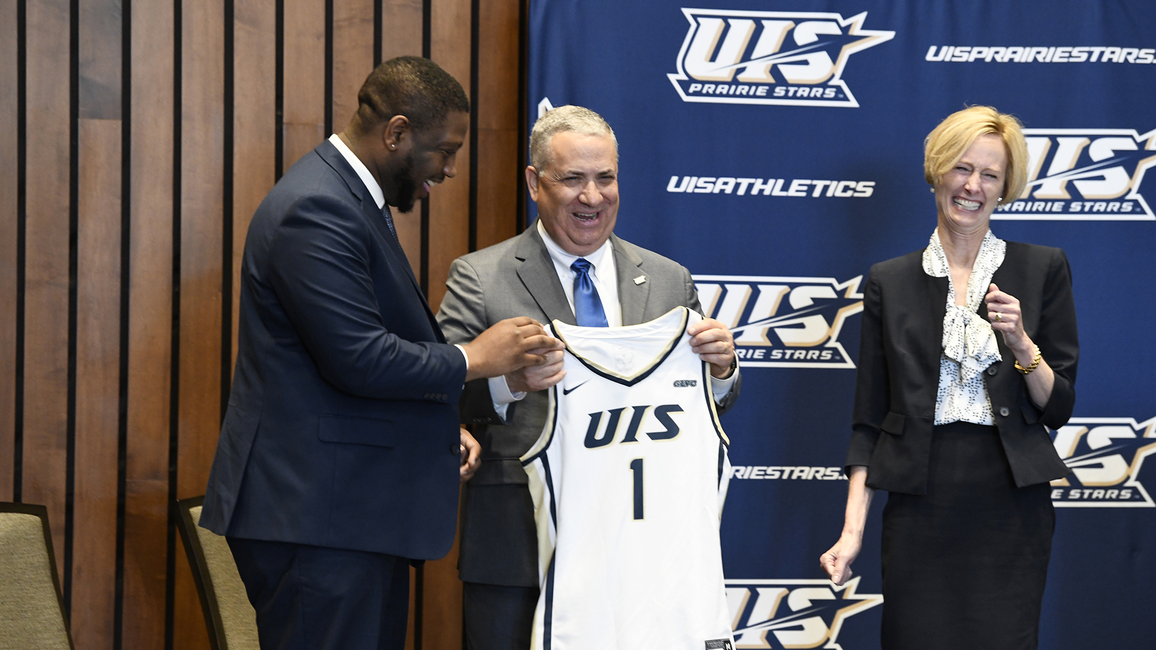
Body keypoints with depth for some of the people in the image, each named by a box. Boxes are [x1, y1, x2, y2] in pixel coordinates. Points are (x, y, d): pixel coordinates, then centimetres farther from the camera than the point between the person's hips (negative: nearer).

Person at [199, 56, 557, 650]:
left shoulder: (350, 199, 18)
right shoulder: (315, 211, -17)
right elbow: (358, 358, -23)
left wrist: (438, 432, 12)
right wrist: (473, 359, -11)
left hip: (358, 511, 11)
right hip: (314, 513, -11)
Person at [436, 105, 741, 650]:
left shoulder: (668, 281, 12)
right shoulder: (480, 279, 0)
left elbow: (707, 410, 13)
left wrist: (721, 367, -9)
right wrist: (509, 380, -27)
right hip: (518, 550, -3)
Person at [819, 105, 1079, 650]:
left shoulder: (1042, 270, 5)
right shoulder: (890, 282, 7)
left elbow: (1059, 408, 5)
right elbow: (869, 419, 7)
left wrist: (1021, 344, -14)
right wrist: (853, 529, -1)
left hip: (1011, 503, -1)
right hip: (920, 502, 1)